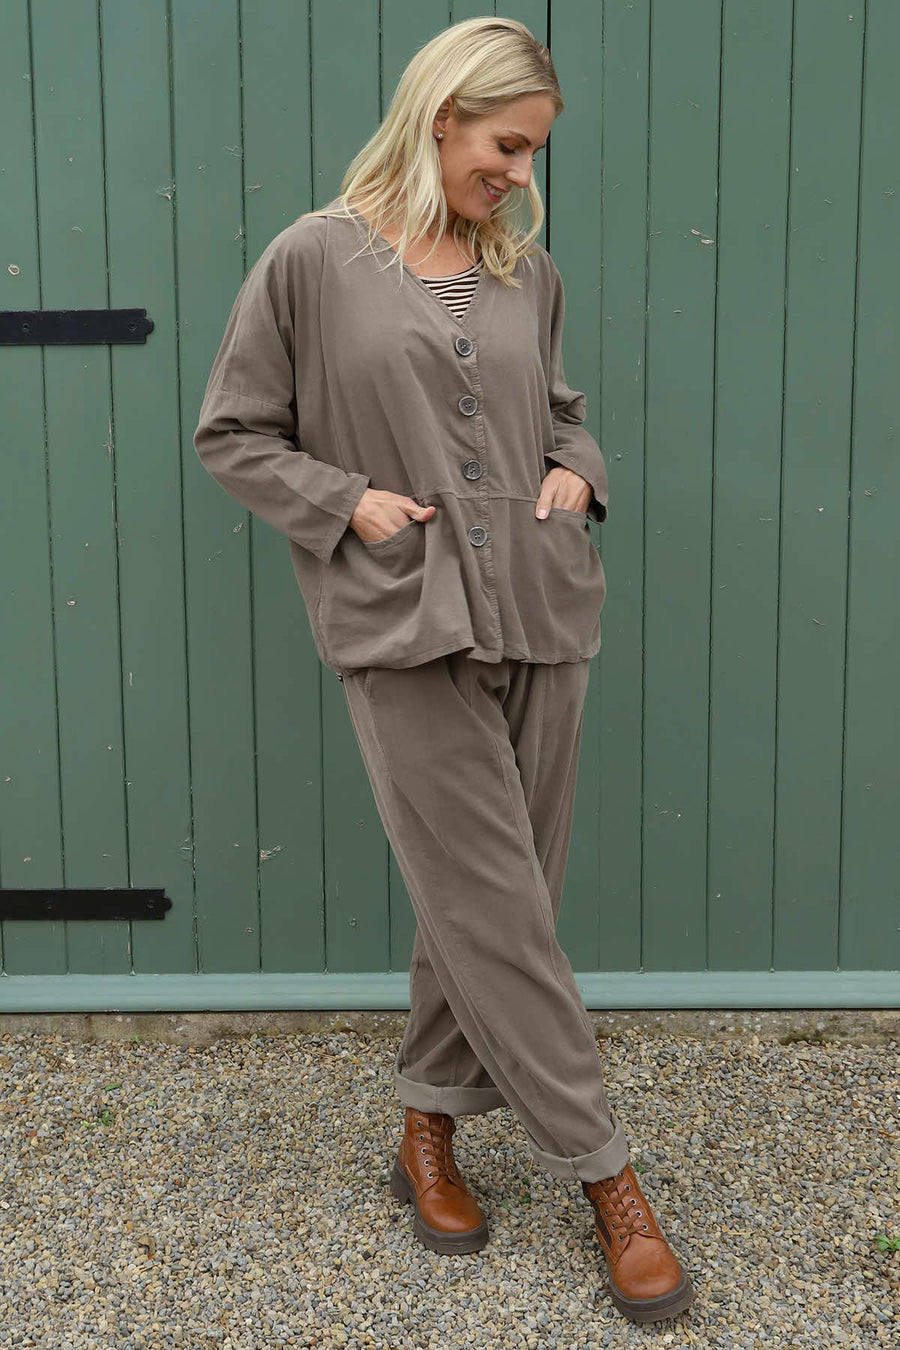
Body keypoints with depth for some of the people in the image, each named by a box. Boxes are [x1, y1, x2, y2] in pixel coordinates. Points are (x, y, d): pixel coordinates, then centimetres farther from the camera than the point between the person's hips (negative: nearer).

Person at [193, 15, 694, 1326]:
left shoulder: (530, 271, 12)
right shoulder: (313, 259, -1)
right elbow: (231, 434, 3)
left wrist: (576, 472, 3)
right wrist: (347, 503, -10)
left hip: (541, 616, 5)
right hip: (408, 630, -5)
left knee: (483, 903, 11)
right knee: (500, 909, -2)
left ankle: (429, 1126, 31)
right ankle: (603, 1171, 14)